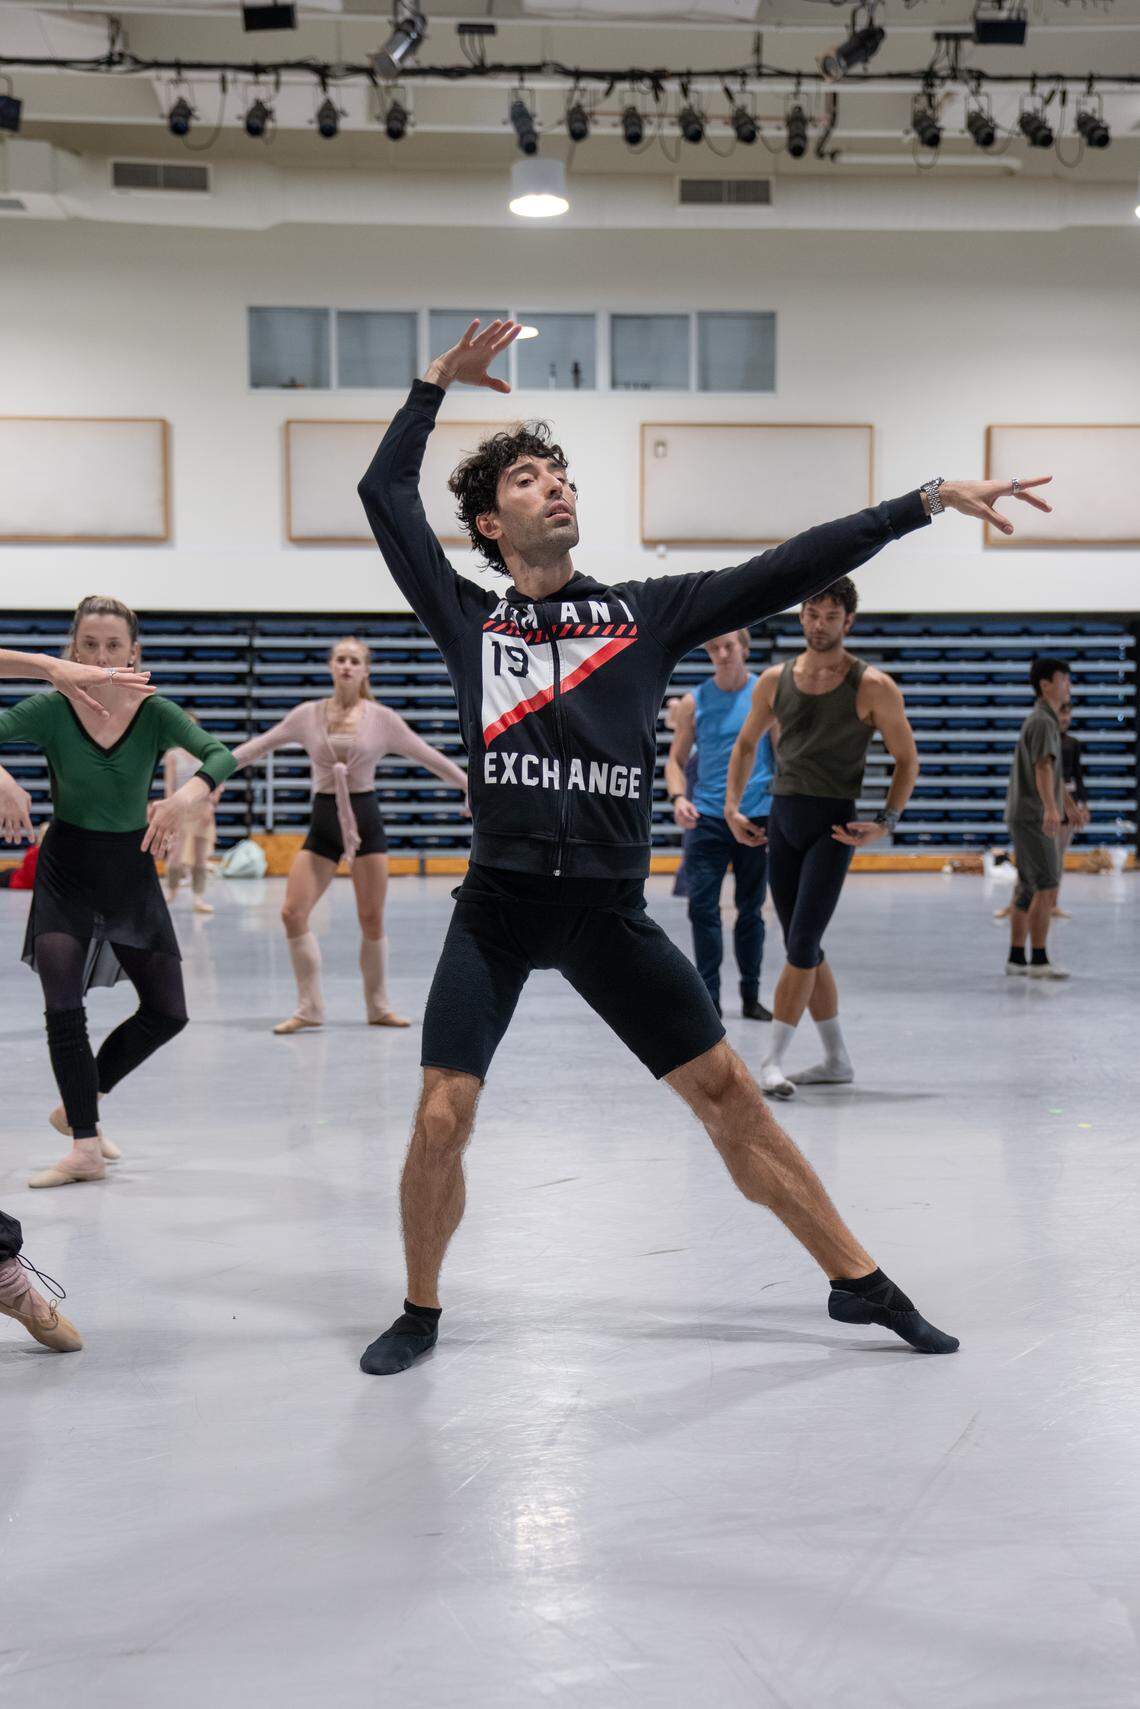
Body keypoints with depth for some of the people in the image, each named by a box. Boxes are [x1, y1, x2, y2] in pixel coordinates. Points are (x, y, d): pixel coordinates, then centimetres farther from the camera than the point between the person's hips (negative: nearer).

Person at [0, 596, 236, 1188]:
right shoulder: (51, 710, -12)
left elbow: (221, 755, -22)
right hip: (66, 870, -3)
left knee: (167, 1012, 4)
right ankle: (85, 1146, -1)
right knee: (64, 1008, -13)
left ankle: (79, 1105, 25)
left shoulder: (154, 712, -10)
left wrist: (185, 796, -42)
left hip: (131, 871, 3)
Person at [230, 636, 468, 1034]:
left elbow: (427, 755, 4)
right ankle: (309, 1008, 1)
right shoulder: (308, 715, 3)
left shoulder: (382, 718, -1)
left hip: (365, 819, -1)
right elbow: (259, 746, 10)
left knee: (372, 920, 3)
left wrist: (470, 785, 5)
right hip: (323, 822, 1)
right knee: (293, 913, -9)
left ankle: (378, 1006, 18)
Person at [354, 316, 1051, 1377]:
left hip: (609, 908, 1)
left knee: (726, 1091, 3)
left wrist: (927, 500, -1)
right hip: (498, 903, -1)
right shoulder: (467, 619, 7)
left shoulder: (645, 613, 8)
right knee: (441, 1120, -6)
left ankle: (858, 1282, 15)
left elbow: (791, 570, 3)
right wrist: (439, 382, 9)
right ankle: (420, 1313, 18)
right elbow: (385, 493, 8)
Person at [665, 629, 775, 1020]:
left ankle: (751, 995, 20)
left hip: (757, 816, 0)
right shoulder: (693, 702, 5)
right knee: (702, 908, -6)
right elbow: (676, 760, 9)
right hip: (706, 816, 1)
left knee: (751, 910, 9)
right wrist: (678, 797, -10)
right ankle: (708, 999, 1)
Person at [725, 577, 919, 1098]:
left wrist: (886, 821, -12)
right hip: (782, 816, 5)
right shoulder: (776, 680, 7)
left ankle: (773, 1060, -12)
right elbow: (746, 744, 21)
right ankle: (836, 1059, 20)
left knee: (802, 943, -14)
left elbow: (907, 760, 0)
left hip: (835, 823, -5)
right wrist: (733, 805, 10)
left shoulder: (873, 687, -5)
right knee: (803, 947, 9)